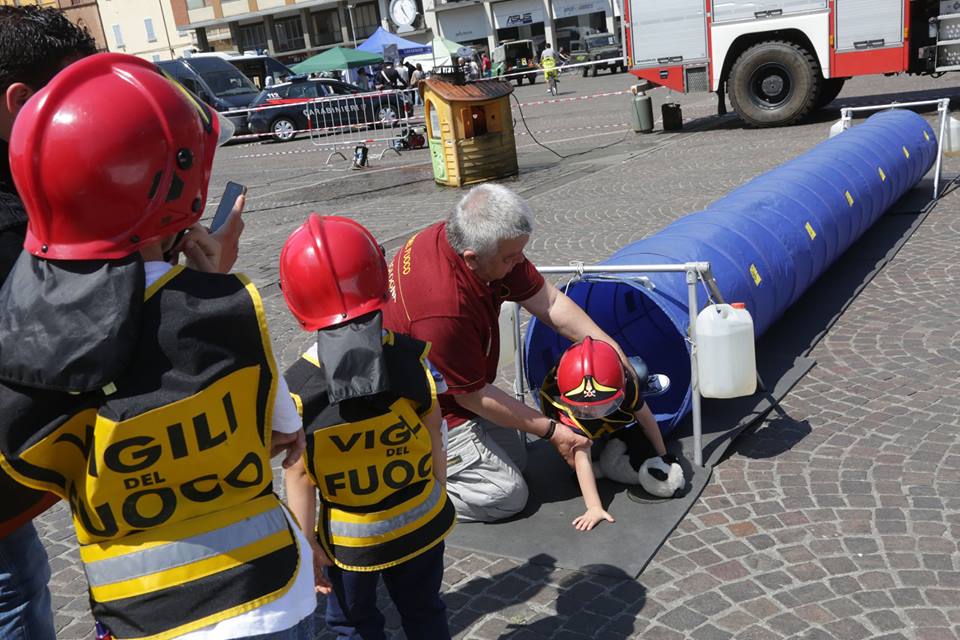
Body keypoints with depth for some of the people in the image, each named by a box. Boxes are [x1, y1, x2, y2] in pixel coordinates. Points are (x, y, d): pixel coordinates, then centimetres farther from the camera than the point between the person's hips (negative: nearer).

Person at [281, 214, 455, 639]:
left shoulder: (297, 385, -21)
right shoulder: (413, 357, -16)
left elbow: (299, 477, -14)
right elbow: (434, 441, -8)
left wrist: (307, 542, -1)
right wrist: (437, 497, 9)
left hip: (349, 539, -2)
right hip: (420, 523, 2)